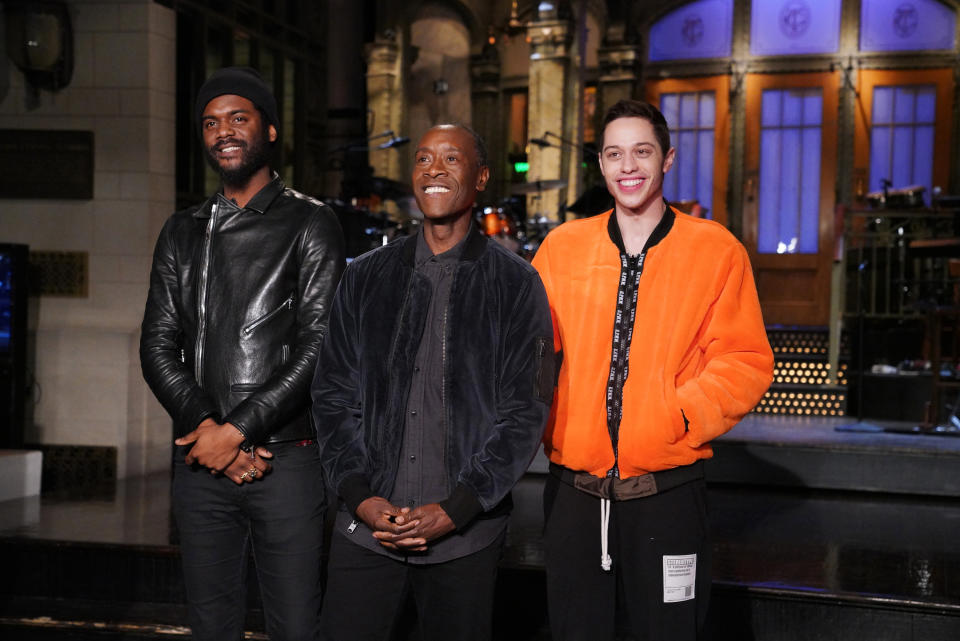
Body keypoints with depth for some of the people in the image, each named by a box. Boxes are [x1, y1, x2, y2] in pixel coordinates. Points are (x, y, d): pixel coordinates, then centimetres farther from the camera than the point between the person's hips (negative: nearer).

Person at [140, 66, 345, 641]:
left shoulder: (309, 224, 0)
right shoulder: (182, 233, 15)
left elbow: (319, 347, -9)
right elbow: (158, 345, 8)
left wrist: (238, 430, -14)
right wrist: (204, 425, -9)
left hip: (284, 458, -4)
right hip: (200, 459, 4)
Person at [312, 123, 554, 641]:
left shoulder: (515, 283, 1)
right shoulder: (366, 278, 9)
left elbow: (526, 409, -4)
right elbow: (333, 394, 9)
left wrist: (454, 510, -10)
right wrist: (360, 497, -4)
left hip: (465, 535, -2)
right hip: (366, 526, 2)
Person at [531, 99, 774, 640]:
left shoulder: (716, 250, -1)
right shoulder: (561, 247, 6)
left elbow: (746, 361, -4)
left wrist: (681, 416, -16)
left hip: (668, 493, -2)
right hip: (573, 492, 2)